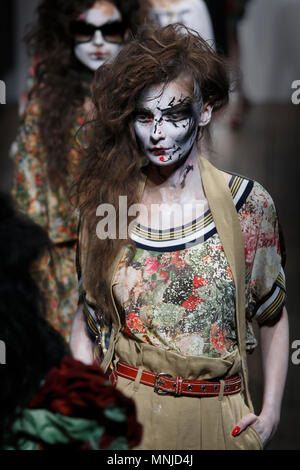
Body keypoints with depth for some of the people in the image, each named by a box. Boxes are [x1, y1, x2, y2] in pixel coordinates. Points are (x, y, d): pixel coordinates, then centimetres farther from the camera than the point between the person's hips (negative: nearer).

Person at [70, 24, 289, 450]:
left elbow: (273, 317, 2)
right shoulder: (105, 201, 0)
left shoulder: (247, 203, -7)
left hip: (215, 417, -1)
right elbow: (88, 313, 9)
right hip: (123, 414, 1)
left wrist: (272, 410, -6)